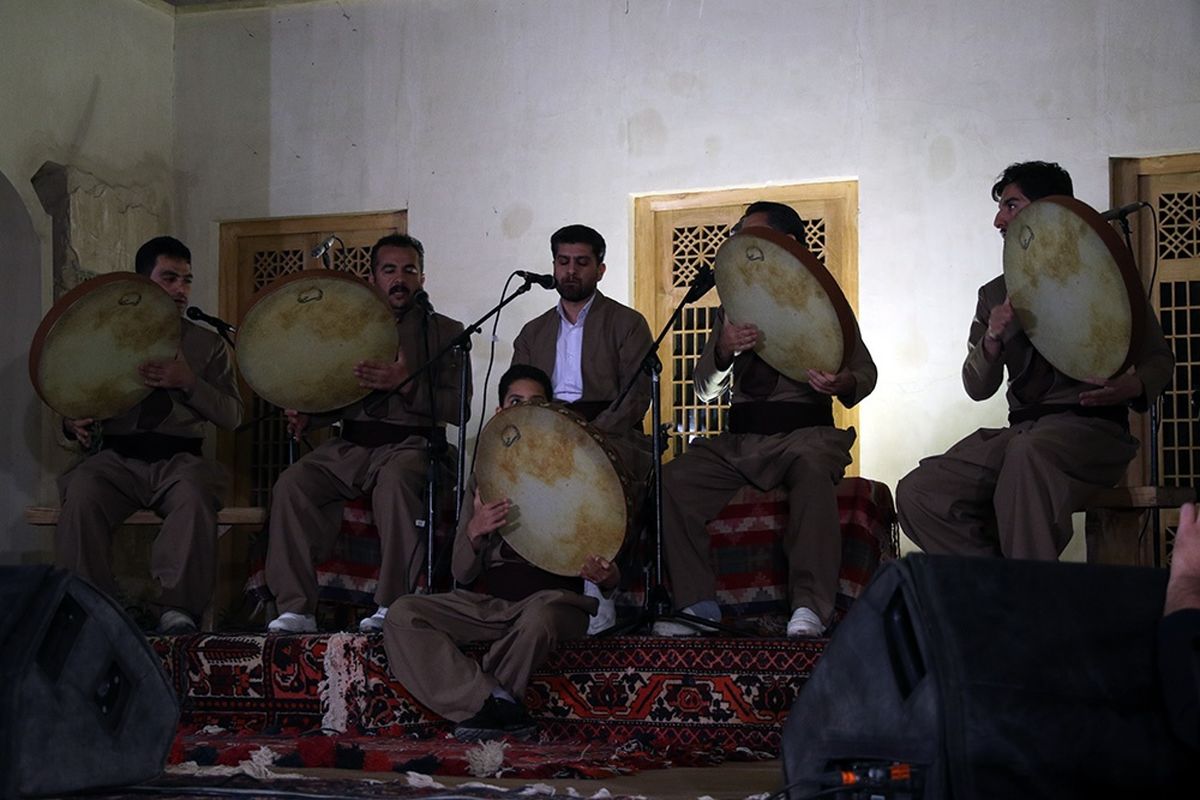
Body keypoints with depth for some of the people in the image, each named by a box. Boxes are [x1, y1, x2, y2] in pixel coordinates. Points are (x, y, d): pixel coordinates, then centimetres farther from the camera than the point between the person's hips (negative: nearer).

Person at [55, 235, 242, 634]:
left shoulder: (208, 344, 16)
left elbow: (232, 416, 7)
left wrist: (188, 383, -9)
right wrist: (73, 425, -7)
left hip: (178, 458, 0)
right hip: (116, 457, 1)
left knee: (195, 496, -36)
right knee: (82, 495, -33)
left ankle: (177, 607, -30)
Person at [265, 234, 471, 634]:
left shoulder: (445, 331, 9)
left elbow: (458, 408, -3)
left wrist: (406, 384, -18)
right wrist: (306, 415, -1)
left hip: (409, 444, -4)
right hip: (349, 445, 4)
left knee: (395, 482, -38)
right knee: (291, 484, -24)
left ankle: (392, 606, -32)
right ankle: (296, 608, -22)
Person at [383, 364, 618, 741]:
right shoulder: (484, 477, 16)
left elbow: (607, 564, 7)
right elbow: (462, 574, 10)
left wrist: (605, 576, -20)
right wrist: (474, 533, -14)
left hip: (554, 595, -3)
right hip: (488, 601, 3)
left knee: (540, 616, -40)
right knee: (402, 614, -21)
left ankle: (476, 704, -13)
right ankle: (498, 707, -26)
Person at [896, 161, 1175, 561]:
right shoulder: (995, 295, 18)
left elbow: (1159, 359, 8)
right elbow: (978, 389, 14)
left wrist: (1132, 386, -16)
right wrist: (993, 339, -8)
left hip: (1091, 426, -5)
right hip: (1021, 430, 5)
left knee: (1029, 451, -41)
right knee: (916, 493, -18)